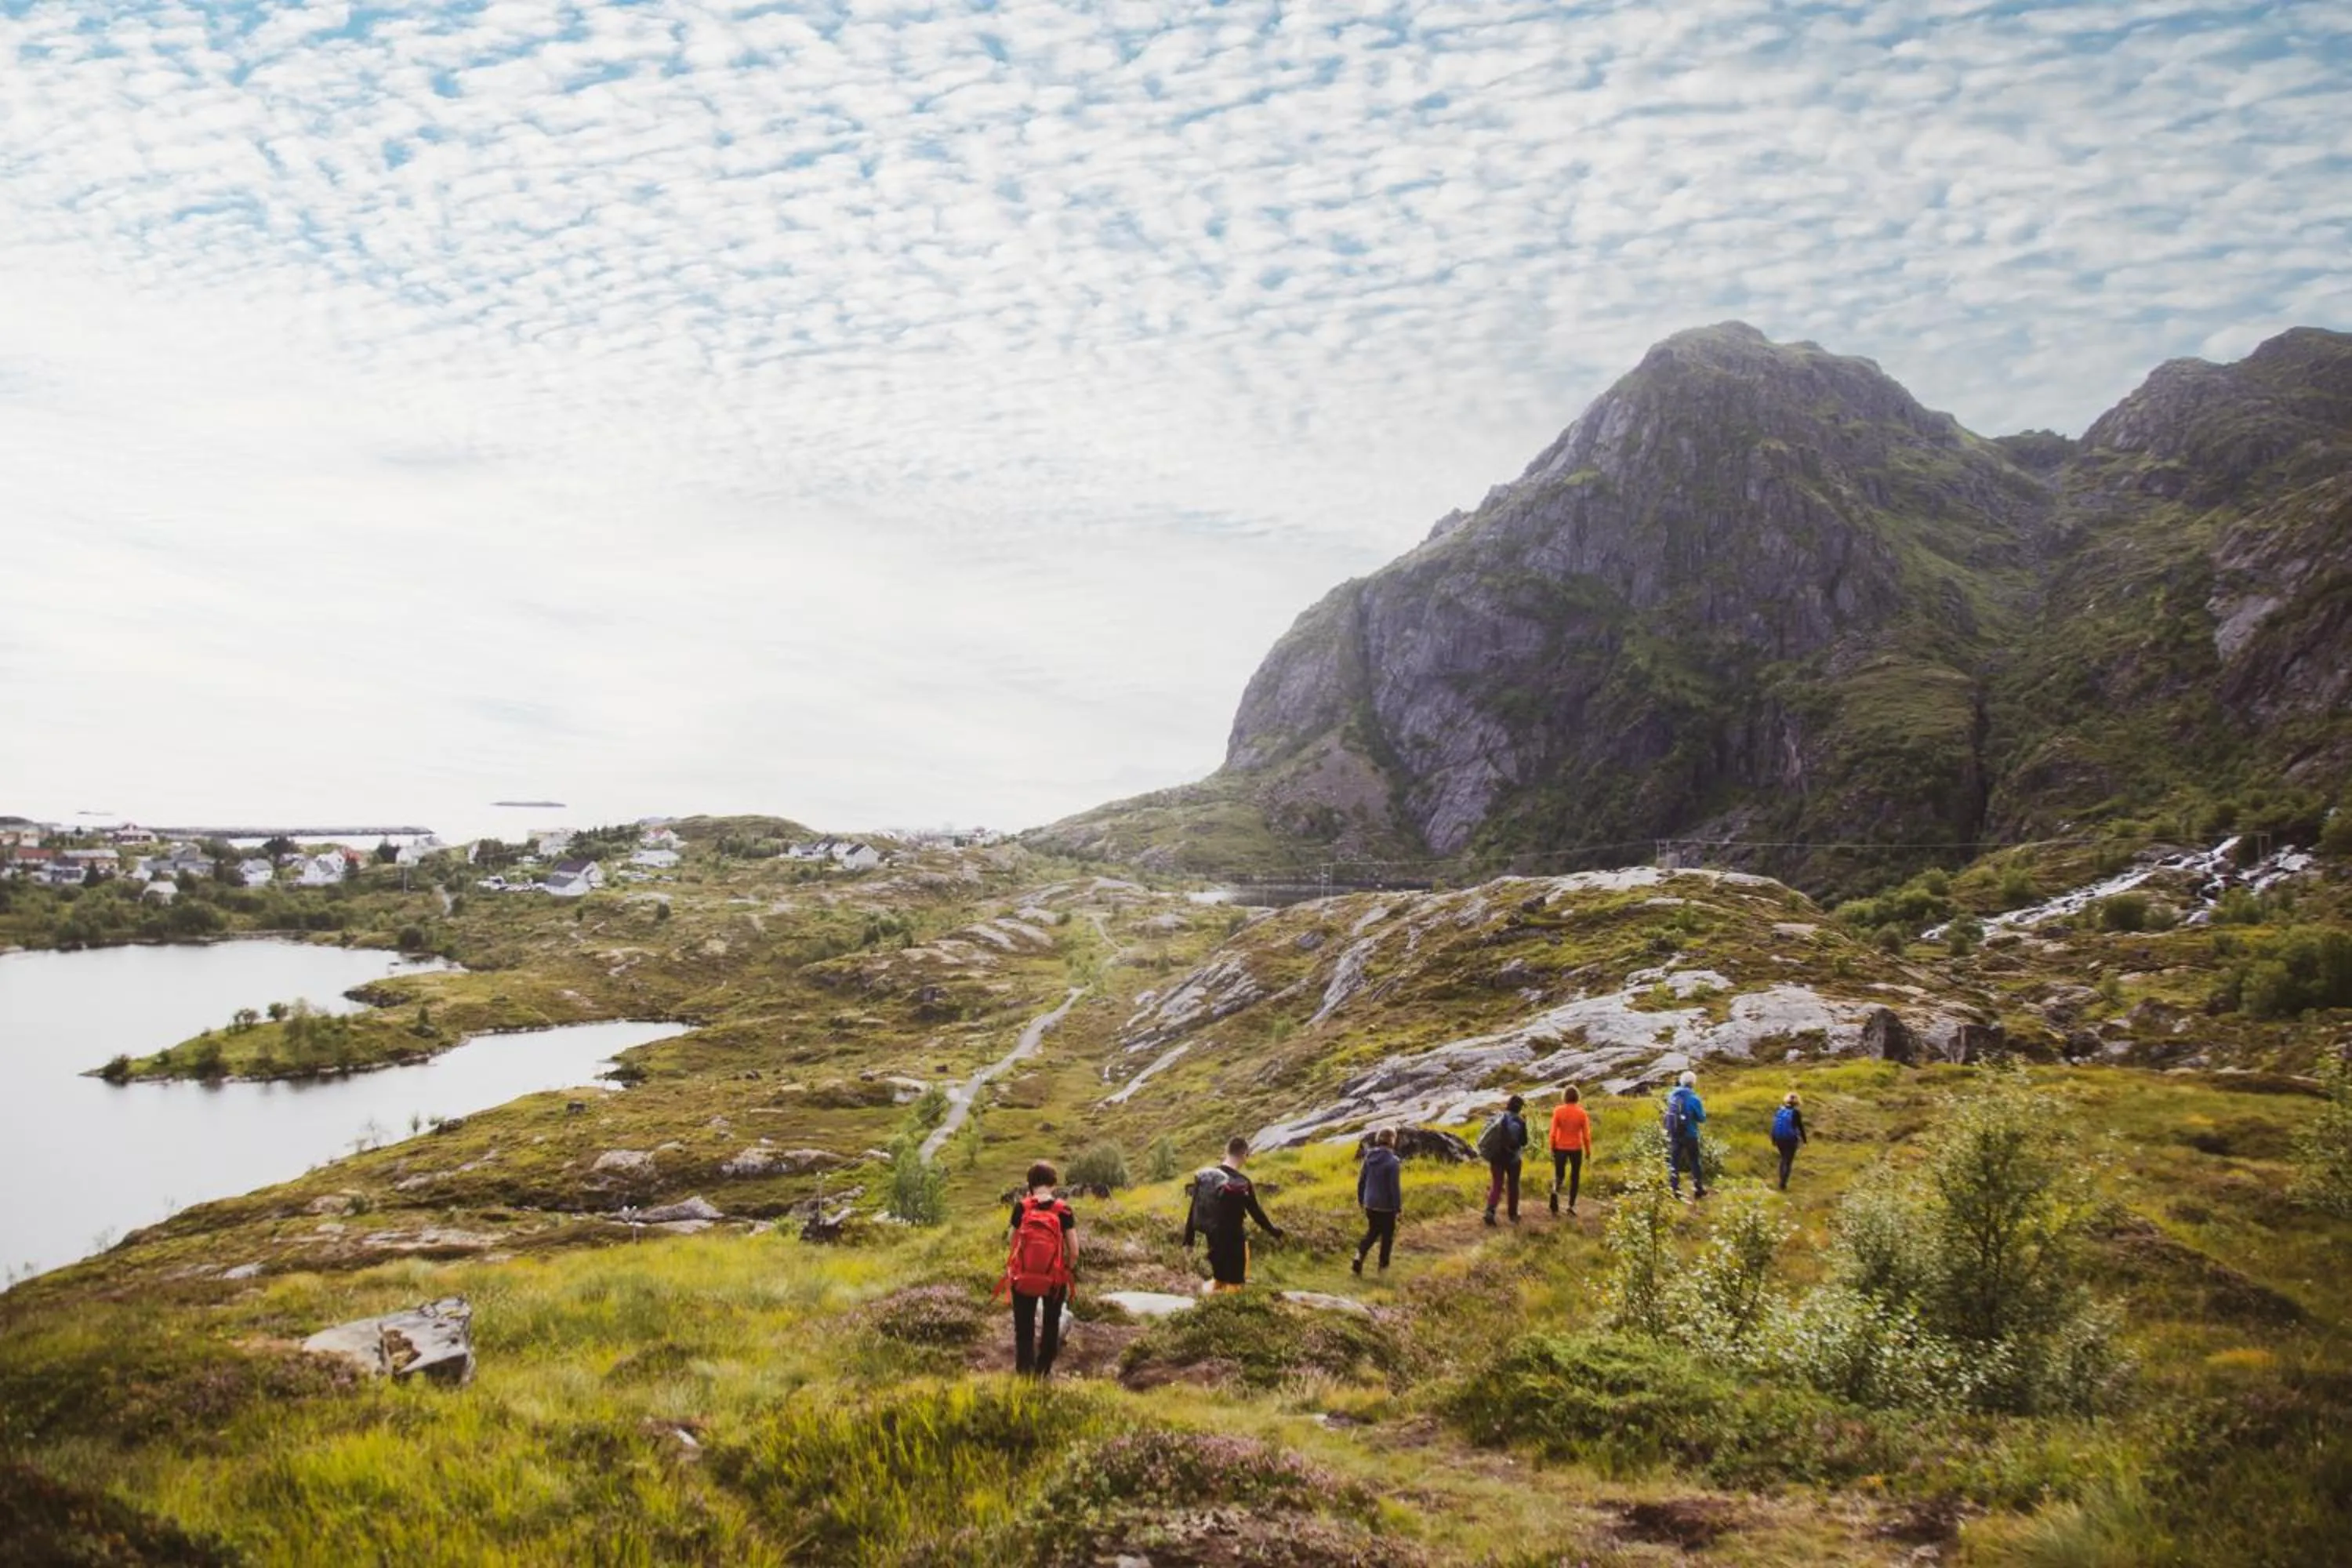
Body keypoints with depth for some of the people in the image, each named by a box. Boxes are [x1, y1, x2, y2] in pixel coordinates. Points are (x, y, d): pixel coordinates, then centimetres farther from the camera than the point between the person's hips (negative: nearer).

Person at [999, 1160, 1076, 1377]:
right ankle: (1043, 1371, 29)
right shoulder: (1063, 1210, -11)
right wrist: (1070, 1269, 10)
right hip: (1055, 1279, 0)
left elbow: (1011, 1239, -2)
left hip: (1023, 1278, 0)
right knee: (1051, 1326, 21)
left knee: (1024, 1328, 13)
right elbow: (1074, 1250, -10)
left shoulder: (1022, 1207, -11)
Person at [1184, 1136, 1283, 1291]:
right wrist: (1274, 1231, 10)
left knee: (1218, 1279, 23)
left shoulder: (1204, 1175, -3)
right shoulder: (1241, 1184, -18)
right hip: (1233, 1242, -5)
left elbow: (1192, 1211, 2)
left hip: (1213, 1241, 5)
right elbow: (1256, 1213, -7)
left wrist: (1188, 1240, 10)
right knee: (1233, 1284, 8)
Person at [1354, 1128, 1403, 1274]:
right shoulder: (1392, 1162, -20)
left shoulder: (1369, 1157, -2)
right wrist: (1398, 1207, -8)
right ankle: (1383, 1266, 23)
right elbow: (1395, 1187, -18)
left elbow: (1361, 1180, 6)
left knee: (1372, 1231, 22)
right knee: (1387, 1235, 14)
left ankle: (1359, 1254, 2)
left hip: (1370, 1204, 5)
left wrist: (1360, 1199, 18)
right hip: (1386, 1206, -5)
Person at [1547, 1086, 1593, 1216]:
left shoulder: (1558, 1111, -7)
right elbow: (1586, 1135, -5)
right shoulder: (1582, 1113, -8)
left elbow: (1553, 1133, -6)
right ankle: (1571, 1205, 10)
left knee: (1559, 1174, 14)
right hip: (1576, 1148, 0)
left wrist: (1552, 1149, 4)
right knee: (1575, 1176, 14)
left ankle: (1555, 1190, -17)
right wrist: (1588, 1151, 6)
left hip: (1560, 1148, 0)